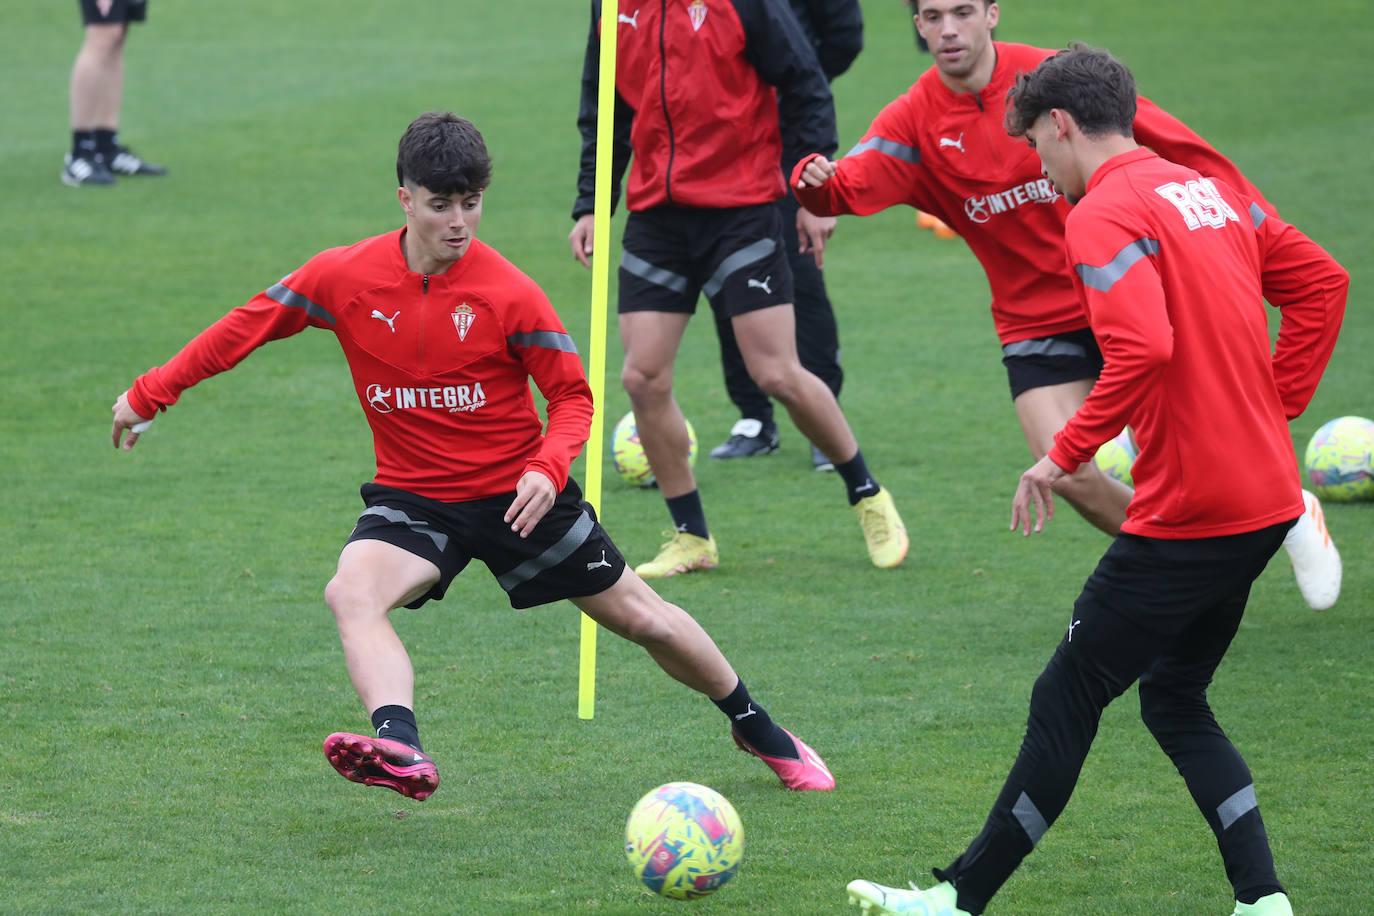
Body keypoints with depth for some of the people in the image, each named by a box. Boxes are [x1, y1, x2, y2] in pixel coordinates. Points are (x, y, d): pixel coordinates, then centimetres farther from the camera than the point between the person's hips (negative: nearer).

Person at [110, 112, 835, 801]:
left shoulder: (508, 292, -14)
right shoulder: (346, 276, -10)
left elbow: (572, 395, -6)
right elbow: (249, 325, 0)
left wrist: (549, 468, -26)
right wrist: (149, 394, 0)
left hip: (517, 492, -1)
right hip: (413, 499, 1)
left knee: (643, 618, 6)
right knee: (352, 594, -31)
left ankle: (755, 728, 31)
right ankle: (400, 752, -50)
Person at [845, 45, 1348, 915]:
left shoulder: (1103, 215, -13)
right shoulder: (1213, 192, 13)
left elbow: (1143, 350, -28)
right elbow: (1323, 283, 16)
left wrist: (1065, 455, -18)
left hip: (1187, 511, -8)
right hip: (1266, 496, 8)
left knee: (1067, 700, 1)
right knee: (1176, 700, 18)